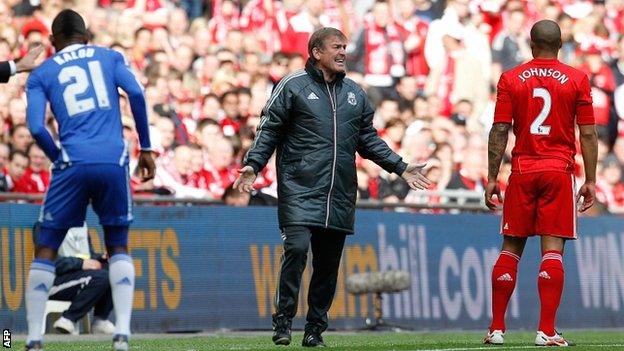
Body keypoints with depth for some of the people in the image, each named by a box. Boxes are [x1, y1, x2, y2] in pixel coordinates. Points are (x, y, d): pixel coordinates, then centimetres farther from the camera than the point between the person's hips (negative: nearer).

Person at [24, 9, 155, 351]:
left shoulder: (40, 74, 15)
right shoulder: (110, 57, 18)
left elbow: (36, 127, 1)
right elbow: (136, 93, 2)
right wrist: (145, 148, 7)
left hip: (73, 162, -1)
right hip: (113, 160, 1)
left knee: (46, 249, 9)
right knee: (118, 247, 16)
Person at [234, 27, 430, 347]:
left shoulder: (355, 93, 17)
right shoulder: (292, 86, 1)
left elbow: (369, 140, 22)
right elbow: (269, 130, 0)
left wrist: (400, 167, 15)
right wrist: (253, 164, -13)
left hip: (340, 196, 5)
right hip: (299, 191, -5)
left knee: (328, 263, 5)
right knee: (296, 248, -19)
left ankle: (315, 329, 13)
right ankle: (283, 321, -9)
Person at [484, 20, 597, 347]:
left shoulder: (511, 79, 3)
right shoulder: (577, 80, 1)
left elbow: (499, 131, 0)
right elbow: (588, 134, 0)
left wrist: (492, 178, 4)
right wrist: (590, 180, 5)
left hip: (522, 171, 1)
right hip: (560, 171, -1)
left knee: (511, 247, 8)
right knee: (552, 249, -5)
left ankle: (496, 329, 9)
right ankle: (546, 331, -11)